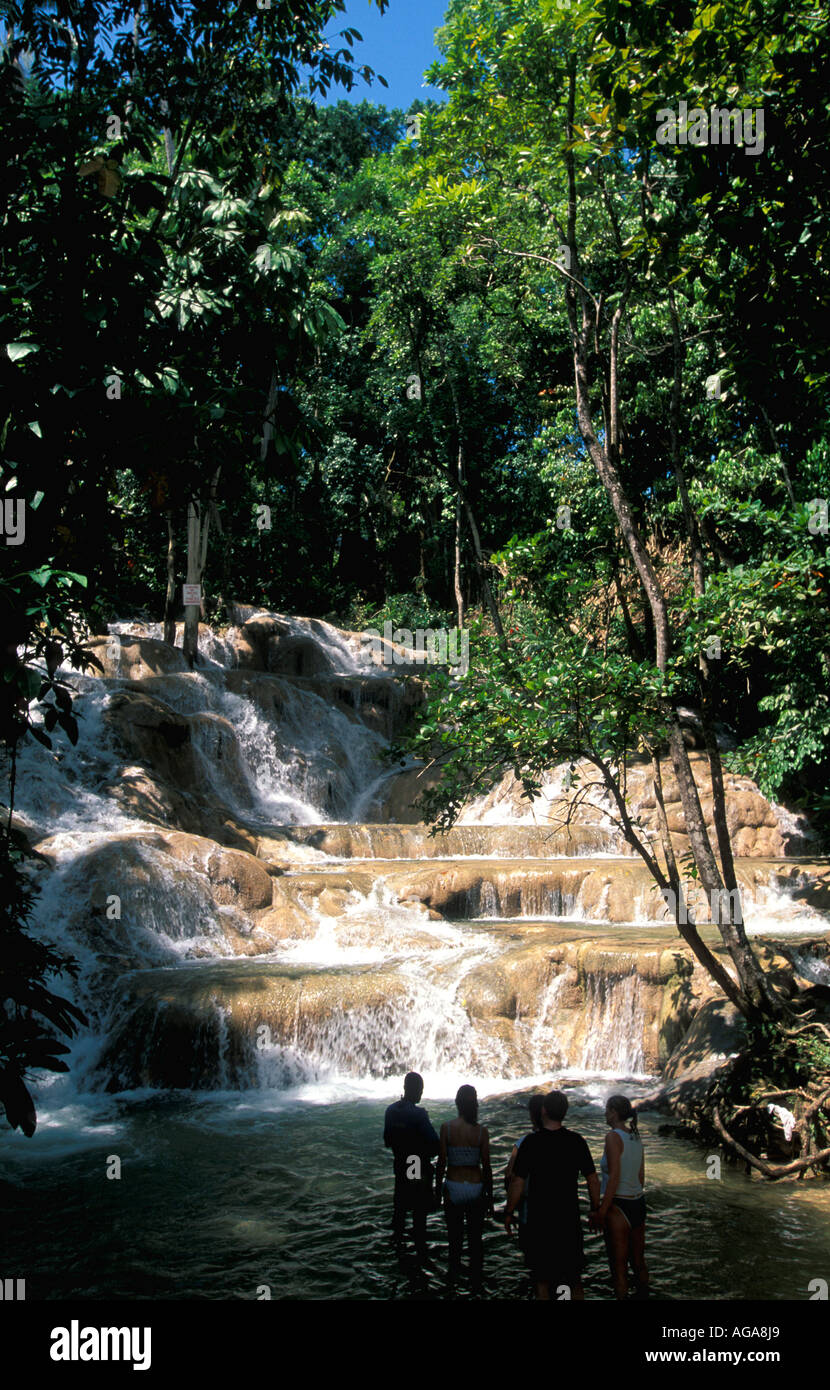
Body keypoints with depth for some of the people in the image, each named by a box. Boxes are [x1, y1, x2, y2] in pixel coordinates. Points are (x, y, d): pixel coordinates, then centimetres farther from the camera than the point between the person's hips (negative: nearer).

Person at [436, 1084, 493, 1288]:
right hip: (476, 1187, 0)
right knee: (476, 1237, 15)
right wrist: (490, 1197, 5)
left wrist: (438, 1187, 5)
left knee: (454, 1233, 20)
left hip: (453, 1186, 0)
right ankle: (476, 1280, 23)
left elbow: (442, 1161, -8)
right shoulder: (481, 1131, -10)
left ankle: (454, 1272, 32)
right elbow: (486, 1167, -6)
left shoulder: (447, 1127, -11)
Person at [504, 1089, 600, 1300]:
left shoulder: (531, 1142, -13)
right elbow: (593, 1180, 0)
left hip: (539, 1219, -2)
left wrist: (509, 1212, 0)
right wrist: (595, 1209, 14)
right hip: (570, 1218, 2)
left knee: (542, 1280, 11)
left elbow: (517, 1182, -12)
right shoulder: (576, 1141, -6)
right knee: (574, 1277, 18)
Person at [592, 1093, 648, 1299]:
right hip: (639, 1204, 8)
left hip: (618, 1207, -8)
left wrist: (600, 1213, -17)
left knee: (618, 1267, 5)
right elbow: (641, 1175, 12)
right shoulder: (636, 1137, 6)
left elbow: (614, 1178, -21)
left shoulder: (613, 1137, -17)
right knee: (639, 1261, 20)